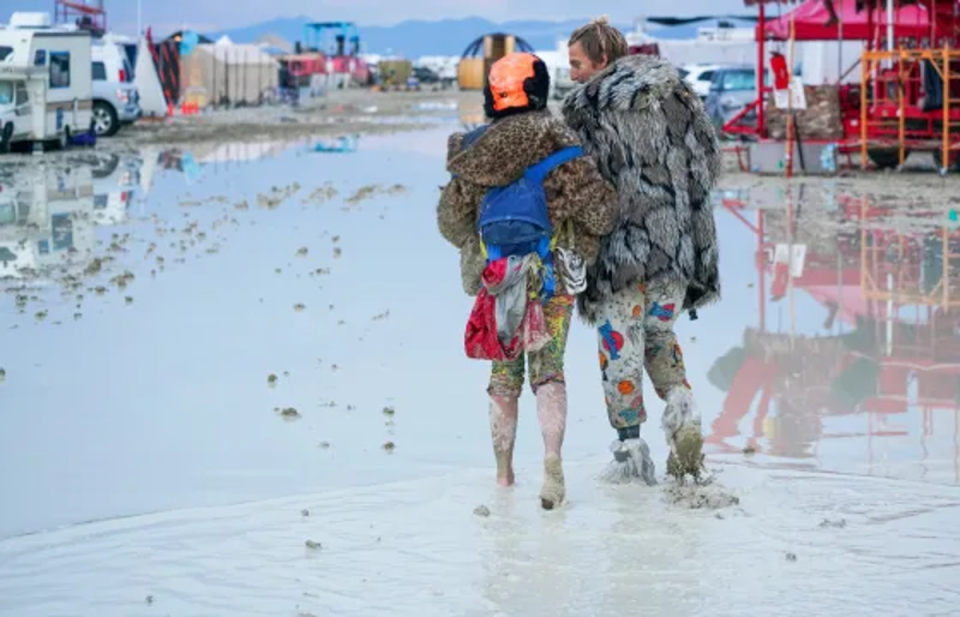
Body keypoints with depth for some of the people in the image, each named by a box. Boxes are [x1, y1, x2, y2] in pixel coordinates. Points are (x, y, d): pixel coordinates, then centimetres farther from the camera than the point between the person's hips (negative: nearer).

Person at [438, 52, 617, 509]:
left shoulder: (471, 152, 1)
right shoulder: (558, 144, -9)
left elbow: (451, 223, 10)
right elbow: (598, 209, -12)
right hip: (553, 277, -2)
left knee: (504, 374, 14)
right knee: (548, 369, 1)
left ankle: (504, 472, 20)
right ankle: (552, 457, -19)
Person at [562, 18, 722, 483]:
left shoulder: (585, 107, -8)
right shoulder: (673, 92, 7)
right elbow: (709, 158, 9)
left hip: (619, 242, -5)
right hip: (677, 240, 5)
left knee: (620, 343, 4)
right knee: (659, 333, 20)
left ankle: (630, 446, 2)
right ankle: (681, 407, -4)